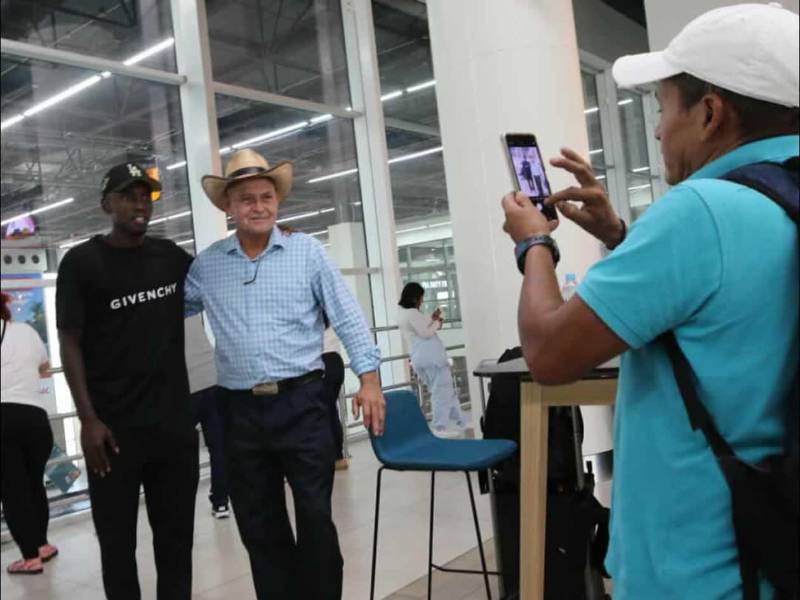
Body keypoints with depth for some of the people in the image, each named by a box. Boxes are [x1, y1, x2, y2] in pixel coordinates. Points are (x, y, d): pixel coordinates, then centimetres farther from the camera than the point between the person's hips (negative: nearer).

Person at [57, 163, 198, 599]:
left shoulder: (170, 257, 8)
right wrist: (88, 419, -13)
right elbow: (70, 343, -5)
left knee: (176, 537, 11)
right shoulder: (81, 262, -3)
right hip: (113, 429, -3)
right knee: (117, 542, 6)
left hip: (175, 422, 4)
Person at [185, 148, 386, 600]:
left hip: (301, 402, -3)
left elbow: (348, 318, -2)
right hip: (240, 410, 3)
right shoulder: (206, 264, 7)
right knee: (259, 526, 12)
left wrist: (369, 378, -9)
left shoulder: (307, 250, 0)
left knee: (316, 518, 2)